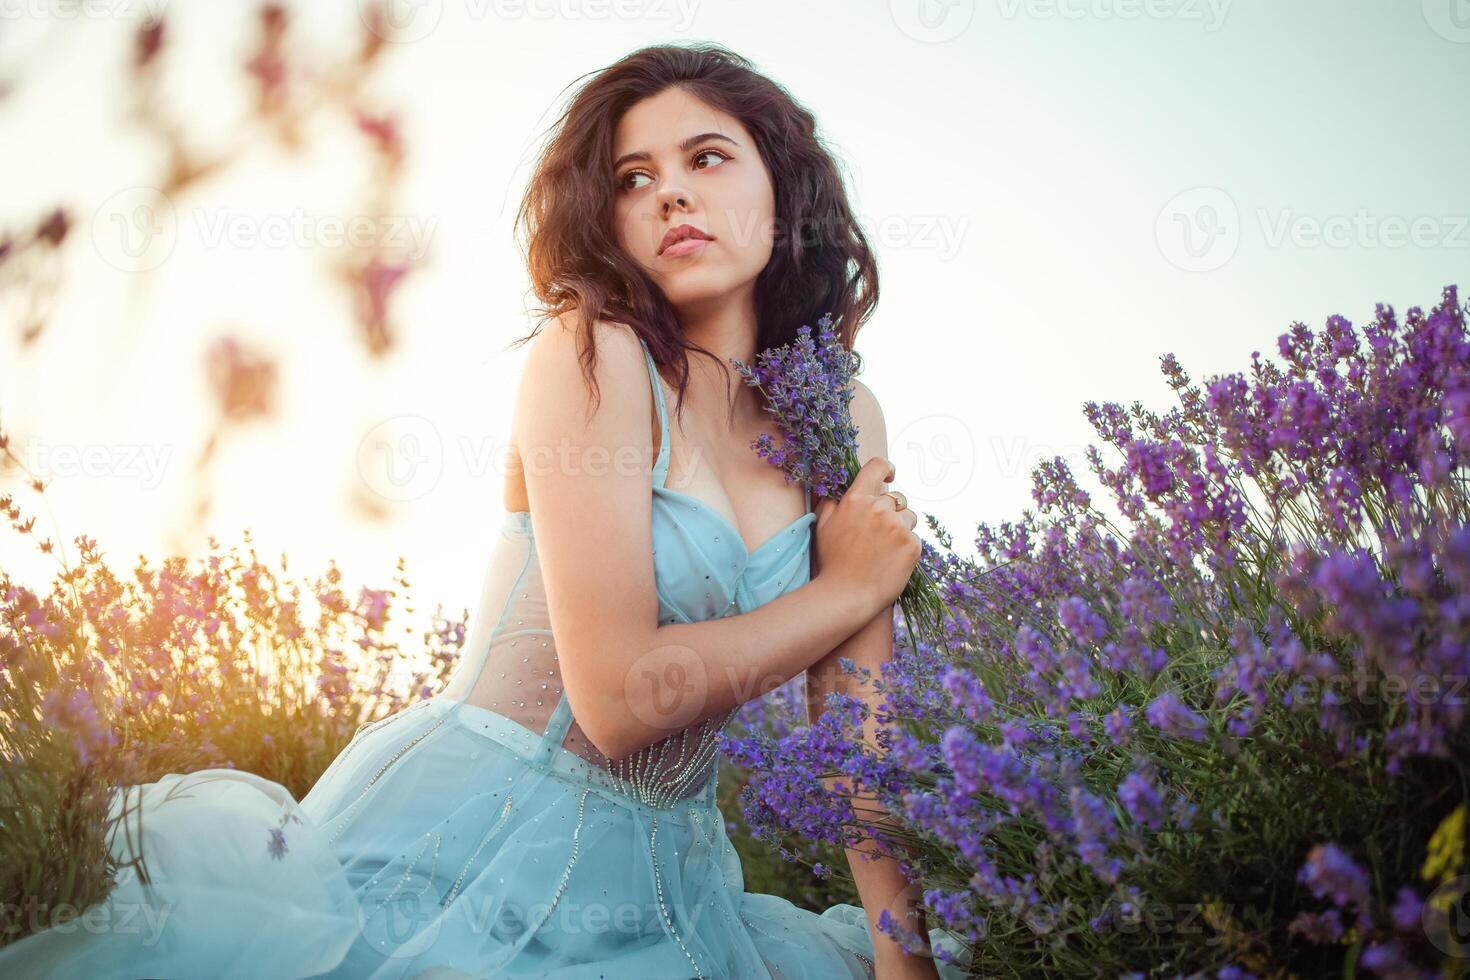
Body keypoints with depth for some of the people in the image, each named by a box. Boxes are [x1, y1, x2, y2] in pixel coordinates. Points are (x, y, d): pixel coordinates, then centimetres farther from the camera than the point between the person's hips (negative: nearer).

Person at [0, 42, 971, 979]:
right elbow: (620, 697, -22)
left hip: (656, 873, 6)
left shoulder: (844, 419, 3)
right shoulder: (592, 354, -15)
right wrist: (850, 588, -9)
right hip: (466, 853, -5)